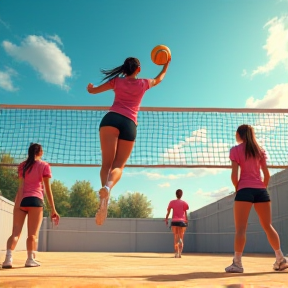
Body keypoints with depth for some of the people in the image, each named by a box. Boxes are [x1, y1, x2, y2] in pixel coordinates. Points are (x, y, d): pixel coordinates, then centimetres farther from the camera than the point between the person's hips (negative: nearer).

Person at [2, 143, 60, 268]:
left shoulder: (22, 165, 17)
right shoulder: (44, 166, 7)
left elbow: (21, 185, 3)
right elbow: (48, 189, 3)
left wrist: (18, 203, -4)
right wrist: (53, 209, 4)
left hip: (21, 200, 3)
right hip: (35, 200, -3)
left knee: (15, 232, 2)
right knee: (33, 233, 3)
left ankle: (8, 258, -12)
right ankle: (30, 259, -2)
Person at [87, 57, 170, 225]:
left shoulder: (117, 81, 18)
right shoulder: (143, 83, 19)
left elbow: (93, 91, 29)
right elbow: (159, 79, 42)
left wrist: (90, 87, 52)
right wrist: (166, 65, 59)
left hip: (112, 119, 0)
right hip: (130, 124, 0)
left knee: (107, 163, -7)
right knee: (118, 166, 0)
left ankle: (104, 198, -32)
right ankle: (108, 186, -35)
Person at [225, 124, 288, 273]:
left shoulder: (235, 150, 2)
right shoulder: (260, 150, 14)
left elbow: (234, 174, -6)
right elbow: (267, 174, 10)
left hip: (245, 190, -5)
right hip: (261, 190, 5)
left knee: (240, 228, -5)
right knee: (268, 226, 14)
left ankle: (237, 263, -9)